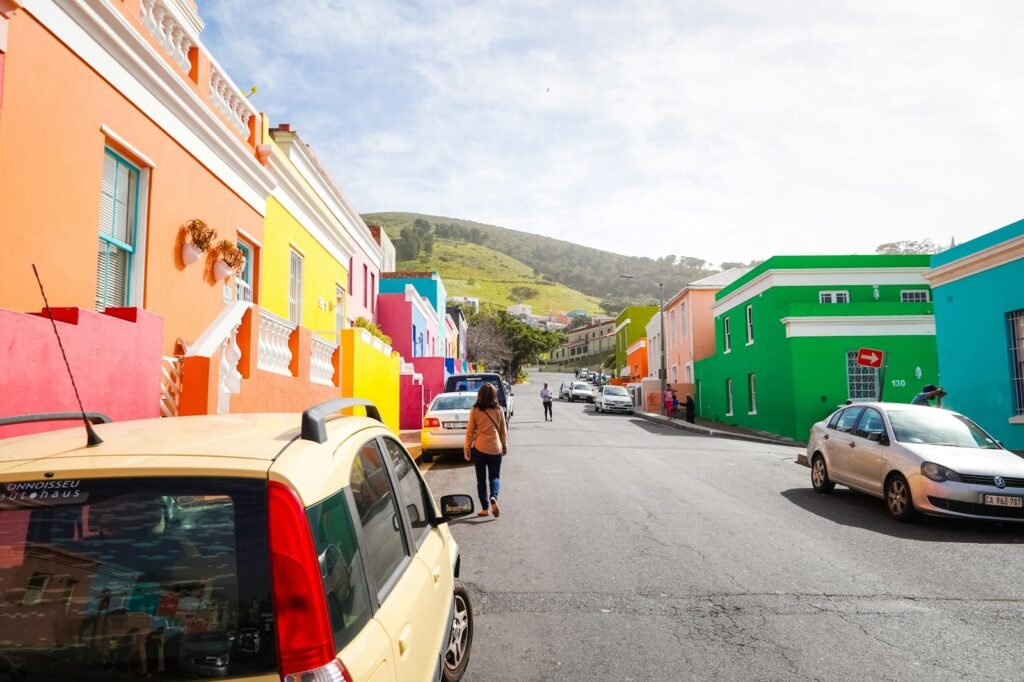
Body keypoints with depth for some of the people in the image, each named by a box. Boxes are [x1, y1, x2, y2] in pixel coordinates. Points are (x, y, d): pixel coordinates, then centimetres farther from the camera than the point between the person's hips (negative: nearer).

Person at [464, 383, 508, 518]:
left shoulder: (475, 410, -5)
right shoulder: (498, 410, -3)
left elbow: (470, 431, -2)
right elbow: (503, 430, 4)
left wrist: (467, 448, 7)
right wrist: (505, 446, 18)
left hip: (479, 448, 0)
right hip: (495, 448, 1)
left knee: (481, 478, 10)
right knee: (495, 476, 11)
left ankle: (485, 508, 10)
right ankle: (493, 497, -16)